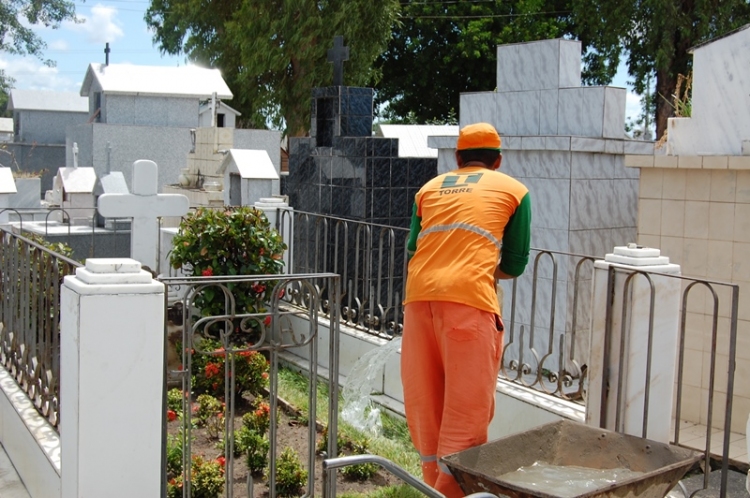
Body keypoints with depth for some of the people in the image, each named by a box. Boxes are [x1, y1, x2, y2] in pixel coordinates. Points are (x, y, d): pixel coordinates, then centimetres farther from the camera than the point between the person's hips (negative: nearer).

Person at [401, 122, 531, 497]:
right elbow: (514, 265, 14)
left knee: (425, 402, 14)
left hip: (418, 295, 4)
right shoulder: (513, 190, 15)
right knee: (467, 409, 2)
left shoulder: (430, 188, 23)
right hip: (469, 297, -4)